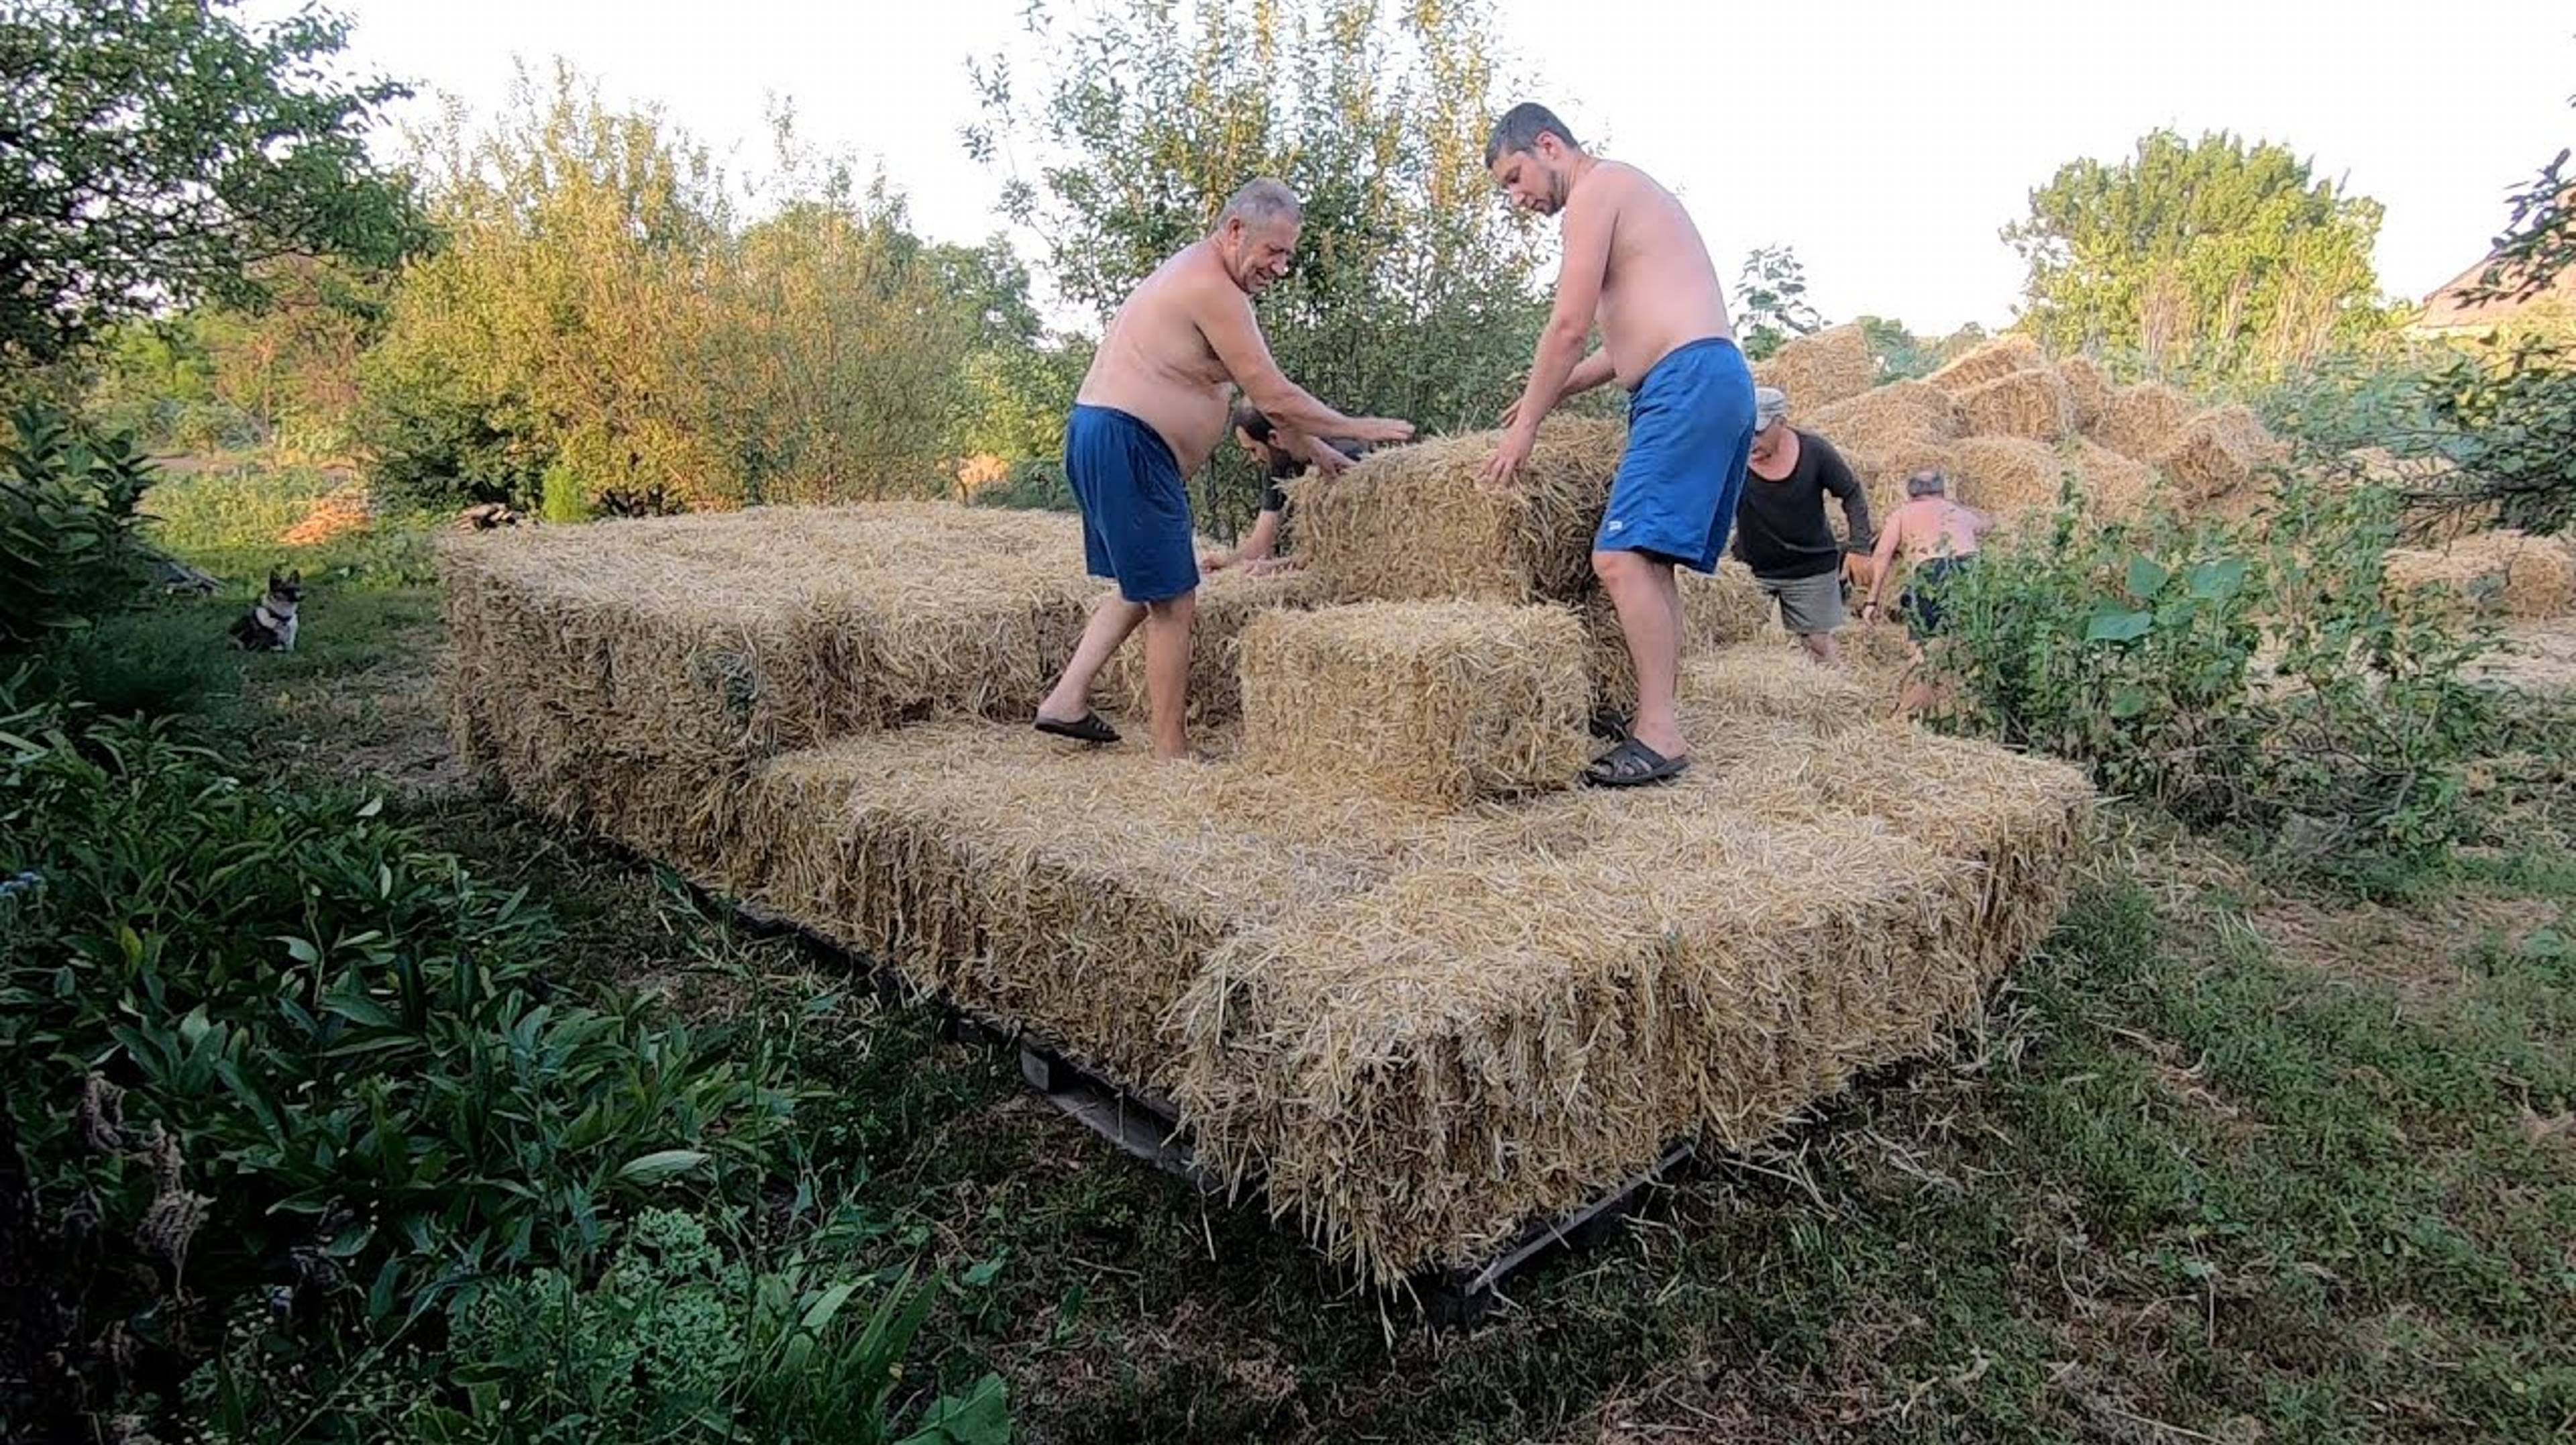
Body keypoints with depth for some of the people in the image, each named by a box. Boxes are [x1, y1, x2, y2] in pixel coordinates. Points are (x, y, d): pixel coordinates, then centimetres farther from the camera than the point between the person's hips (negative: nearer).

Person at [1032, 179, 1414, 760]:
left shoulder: (1193, 272, 19)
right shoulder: (1212, 287, -14)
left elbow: (1259, 397, 21)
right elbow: (1274, 397, -15)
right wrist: (1358, 428, -5)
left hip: (1099, 435, 11)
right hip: (1126, 443, -11)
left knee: (1143, 587, 20)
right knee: (1174, 601, -4)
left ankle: (1066, 701, 20)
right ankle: (1172, 752, 3)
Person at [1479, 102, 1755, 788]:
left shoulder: (1597, 187, -1)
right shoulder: (1629, 194, 29)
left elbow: (1570, 327, -9)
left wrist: (1524, 426, -3)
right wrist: (1554, 391, 25)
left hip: (1689, 381, -11)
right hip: (1713, 380, 11)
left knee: (1622, 556, -18)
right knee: (1651, 562, 9)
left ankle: (1659, 733, -20)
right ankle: (1657, 721, 11)